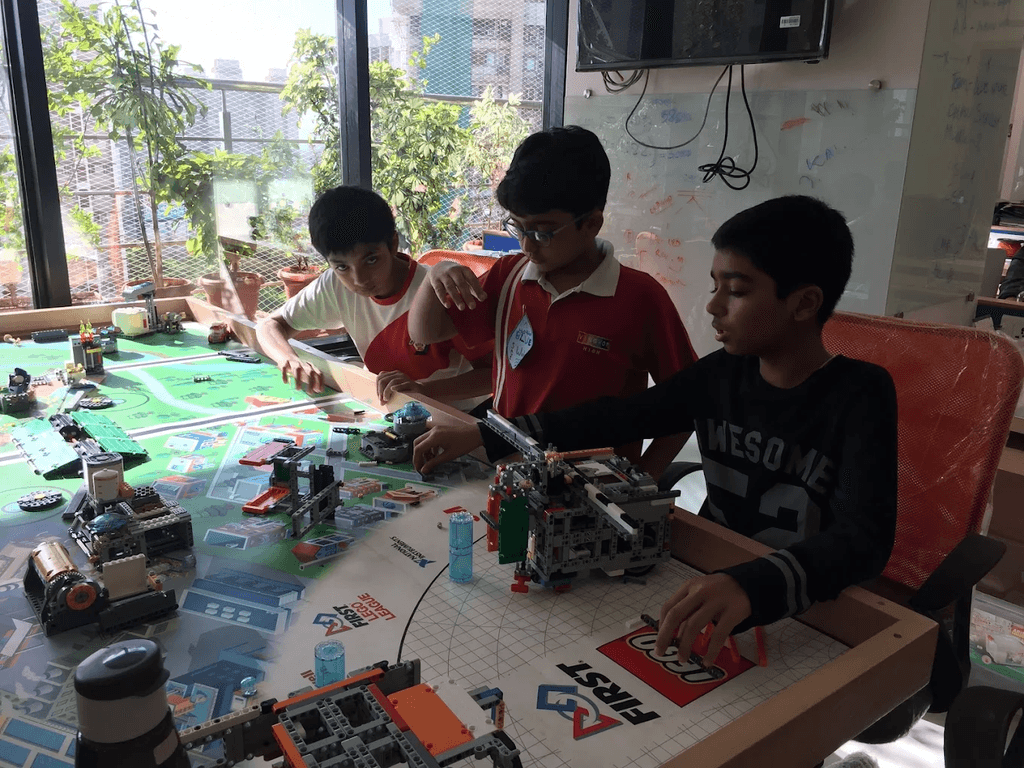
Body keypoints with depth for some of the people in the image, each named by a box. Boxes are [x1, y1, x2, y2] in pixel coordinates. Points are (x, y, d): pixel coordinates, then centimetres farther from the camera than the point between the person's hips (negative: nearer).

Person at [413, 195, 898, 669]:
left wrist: (751, 586, -49)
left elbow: (864, 538, -29)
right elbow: (616, 418, 2)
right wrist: (480, 438, -1)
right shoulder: (721, 374, -2)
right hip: (706, 588, 5)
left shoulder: (860, 396, -17)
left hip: (803, 614, -4)